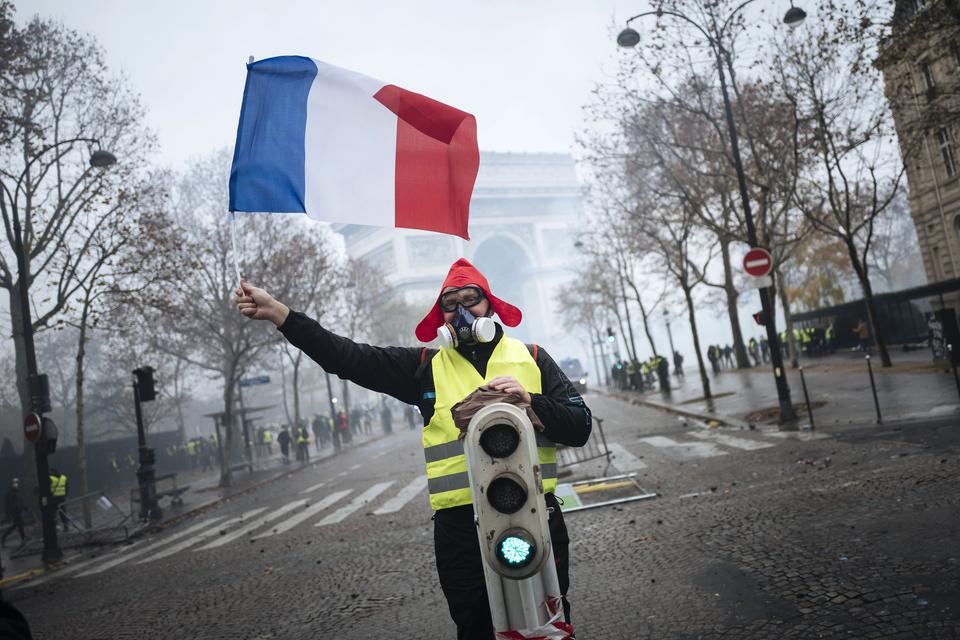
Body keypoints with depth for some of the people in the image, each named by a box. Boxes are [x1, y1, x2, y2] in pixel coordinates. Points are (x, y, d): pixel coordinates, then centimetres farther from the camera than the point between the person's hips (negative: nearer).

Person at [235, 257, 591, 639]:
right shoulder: (426, 368, 7)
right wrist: (277, 312, -5)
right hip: (460, 526, 1)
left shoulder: (532, 359, 5)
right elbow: (350, 358, 0)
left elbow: (580, 429, 0)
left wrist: (530, 401, -17)